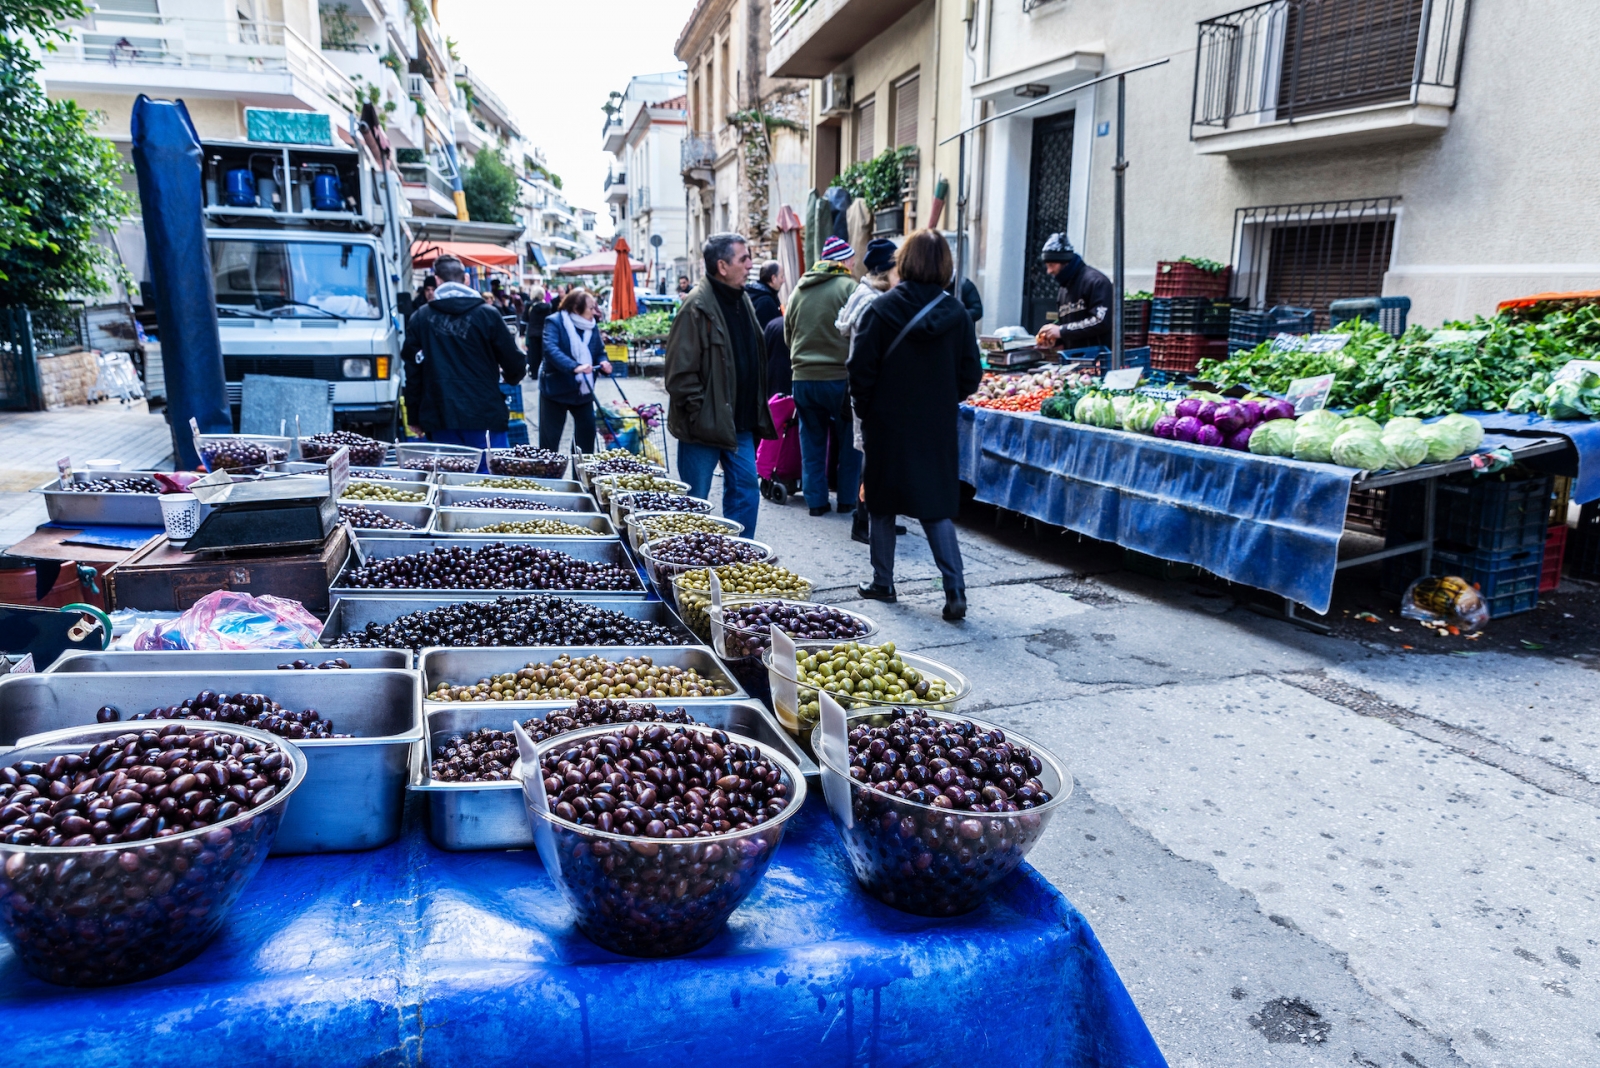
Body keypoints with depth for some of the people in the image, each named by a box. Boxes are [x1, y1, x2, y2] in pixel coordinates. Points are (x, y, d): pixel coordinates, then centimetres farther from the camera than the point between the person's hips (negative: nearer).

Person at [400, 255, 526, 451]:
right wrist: (510, 376, 24)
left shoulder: (420, 319, 6)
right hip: (483, 415, -3)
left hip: (438, 417, 3)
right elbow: (514, 363, 0)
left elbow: (412, 370, 7)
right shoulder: (487, 314, -2)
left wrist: (414, 416, 16)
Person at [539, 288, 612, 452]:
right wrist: (574, 367, -42)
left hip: (583, 390, 6)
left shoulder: (592, 326, 5)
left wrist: (603, 363, -13)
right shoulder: (555, 322, -14)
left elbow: (599, 351, 13)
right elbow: (550, 349, -28)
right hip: (556, 388, -6)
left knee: (587, 429, 9)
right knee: (550, 435, 2)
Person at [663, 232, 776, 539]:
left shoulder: (742, 300, 12)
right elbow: (680, 372, -19)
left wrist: (756, 413, 14)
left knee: (746, 489, 10)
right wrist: (698, 414, -19)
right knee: (695, 501, 3)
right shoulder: (697, 306, -16)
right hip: (705, 424, -8)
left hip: (739, 422, 8)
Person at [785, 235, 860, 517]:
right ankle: (848, 499, 14)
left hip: (803, 378, 4)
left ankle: (816, 501, 14)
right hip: (840, 377, -4)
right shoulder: (849, 287, -8)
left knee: (812, 444, 12)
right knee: (850, 441, 10)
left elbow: (788, 335, 16)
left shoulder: (798, 290, 8)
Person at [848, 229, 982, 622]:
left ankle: (882, 582, 22)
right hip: (937, 427, 2)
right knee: (937, 506, 8)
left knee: (882, 503, 13)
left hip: (886, 424, -2)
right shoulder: (956, 314, -3)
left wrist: (865, 412, 6)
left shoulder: (880, 310, -10)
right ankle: (955, 590, -2)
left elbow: (861, 372, -9)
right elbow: (970, 376, 0)